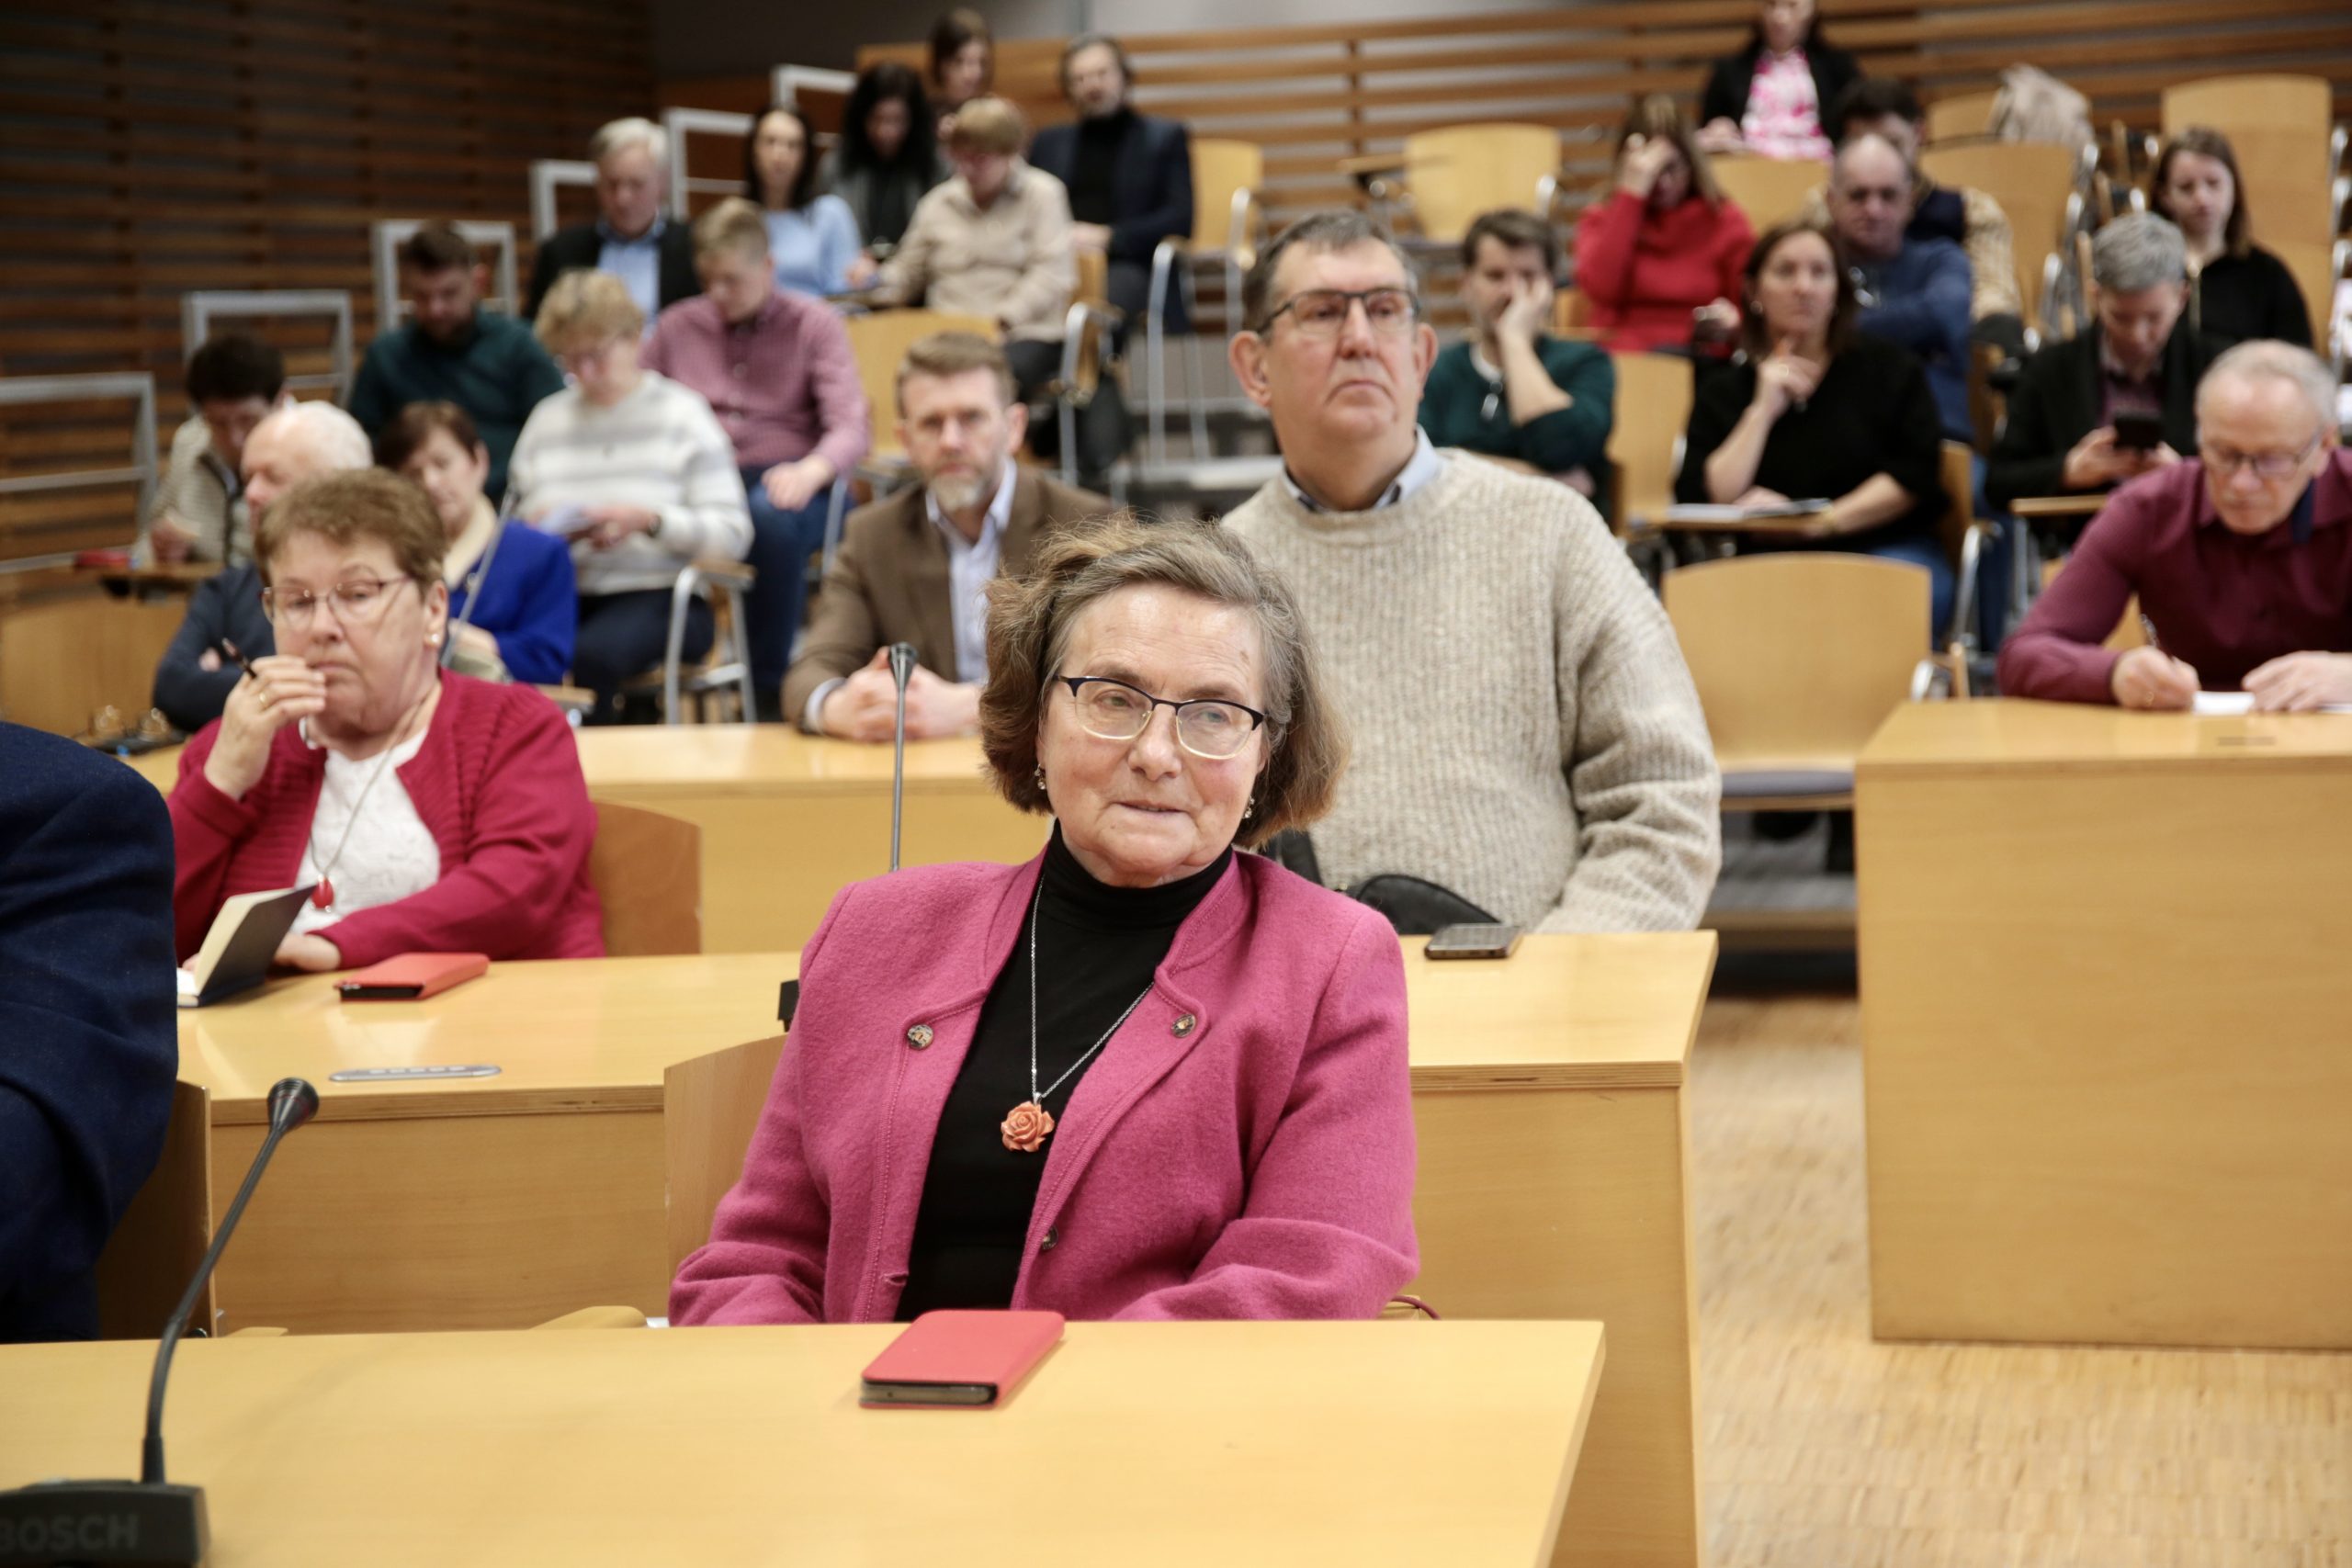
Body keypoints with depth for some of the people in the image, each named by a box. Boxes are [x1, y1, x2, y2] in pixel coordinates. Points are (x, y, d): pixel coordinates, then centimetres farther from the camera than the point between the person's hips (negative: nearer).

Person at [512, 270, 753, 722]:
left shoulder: (681, 413, 8)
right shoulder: (547, 419, 20)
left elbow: (734, 534, -1)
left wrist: (648, 519, -14)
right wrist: (536, 526, -5)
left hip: (656, 595, -3)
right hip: (562, 595, 3)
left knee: (591, 654, -38)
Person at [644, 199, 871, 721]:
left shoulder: (813, 324, 10)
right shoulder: (676, 326, 18)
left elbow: (851, 427, -1)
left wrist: (810, 471, -24)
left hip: (786, 483, -2)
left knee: (773, 516, -41)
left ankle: (769, 692, -30)